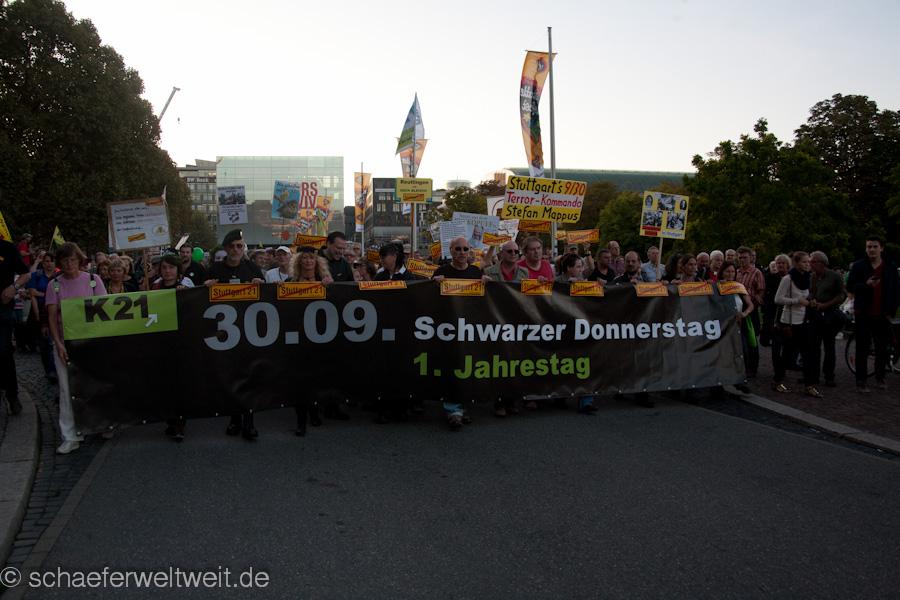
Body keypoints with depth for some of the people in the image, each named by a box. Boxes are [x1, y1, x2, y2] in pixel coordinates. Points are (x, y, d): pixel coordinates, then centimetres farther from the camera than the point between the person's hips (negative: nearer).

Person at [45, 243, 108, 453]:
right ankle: (70, 437, 2)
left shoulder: (93, 280, 2)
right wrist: (58, 343, -14)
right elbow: (52, 315, -2)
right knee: (67, 388, -1)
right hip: (65, 341, 1)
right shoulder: (54, 285, 3)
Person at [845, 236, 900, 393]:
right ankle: (861, 380, 7)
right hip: (863, 313, -1)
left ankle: (880, 377, 23)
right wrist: (866, 285, -20)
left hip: (882, 315, 2)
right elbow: (850, 287, -2)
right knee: (862, 349, 2)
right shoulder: (858, 266, 1)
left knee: (882, 348, 6)